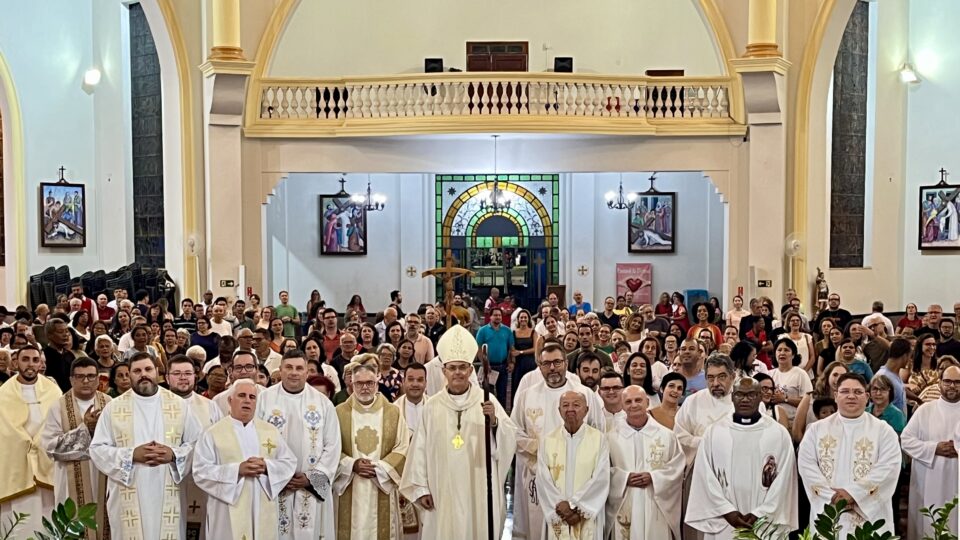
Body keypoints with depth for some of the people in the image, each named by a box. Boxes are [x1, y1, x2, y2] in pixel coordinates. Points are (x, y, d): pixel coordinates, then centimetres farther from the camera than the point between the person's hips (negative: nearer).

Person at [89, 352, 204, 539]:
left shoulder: (179, 405, 5)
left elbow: (197, 443, 5)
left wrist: (173, 454, -14)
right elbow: (97, 449, 1)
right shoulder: (113, 408, 3)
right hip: (128, 497, 0)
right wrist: (132, 455, -13)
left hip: (168, 495, 1)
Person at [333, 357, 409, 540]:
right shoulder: (339, 412, 3)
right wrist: (352, 465, -14)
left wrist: (379, 468, -11)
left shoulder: (393, 412, 4)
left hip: (382, 487, 1)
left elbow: (402, 449, 0)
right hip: (350, 489, 0)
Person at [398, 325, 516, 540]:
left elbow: (509, 440, -8)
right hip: (443, 492, 1)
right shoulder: (432, 406, 3)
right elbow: (421, 449, 2)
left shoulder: (486, 401, -1)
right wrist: (420, 488, -2)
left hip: (480, 491, -1)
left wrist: (494, 422, -26)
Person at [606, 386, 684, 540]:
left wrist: (653, 477, -11)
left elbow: (677, 467, 2)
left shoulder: (666, 435, 4)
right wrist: (625, 478, -15)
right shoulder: (611, 436, 2)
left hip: (657, 508, 0)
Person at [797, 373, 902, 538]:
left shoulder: (883, 430, 3)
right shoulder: (817, 429, 7)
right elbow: (806, 464, -2)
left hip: (870, 516, -1)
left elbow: (889, 467, -9)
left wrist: (853, 493, -16)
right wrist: (831, 495, -14)